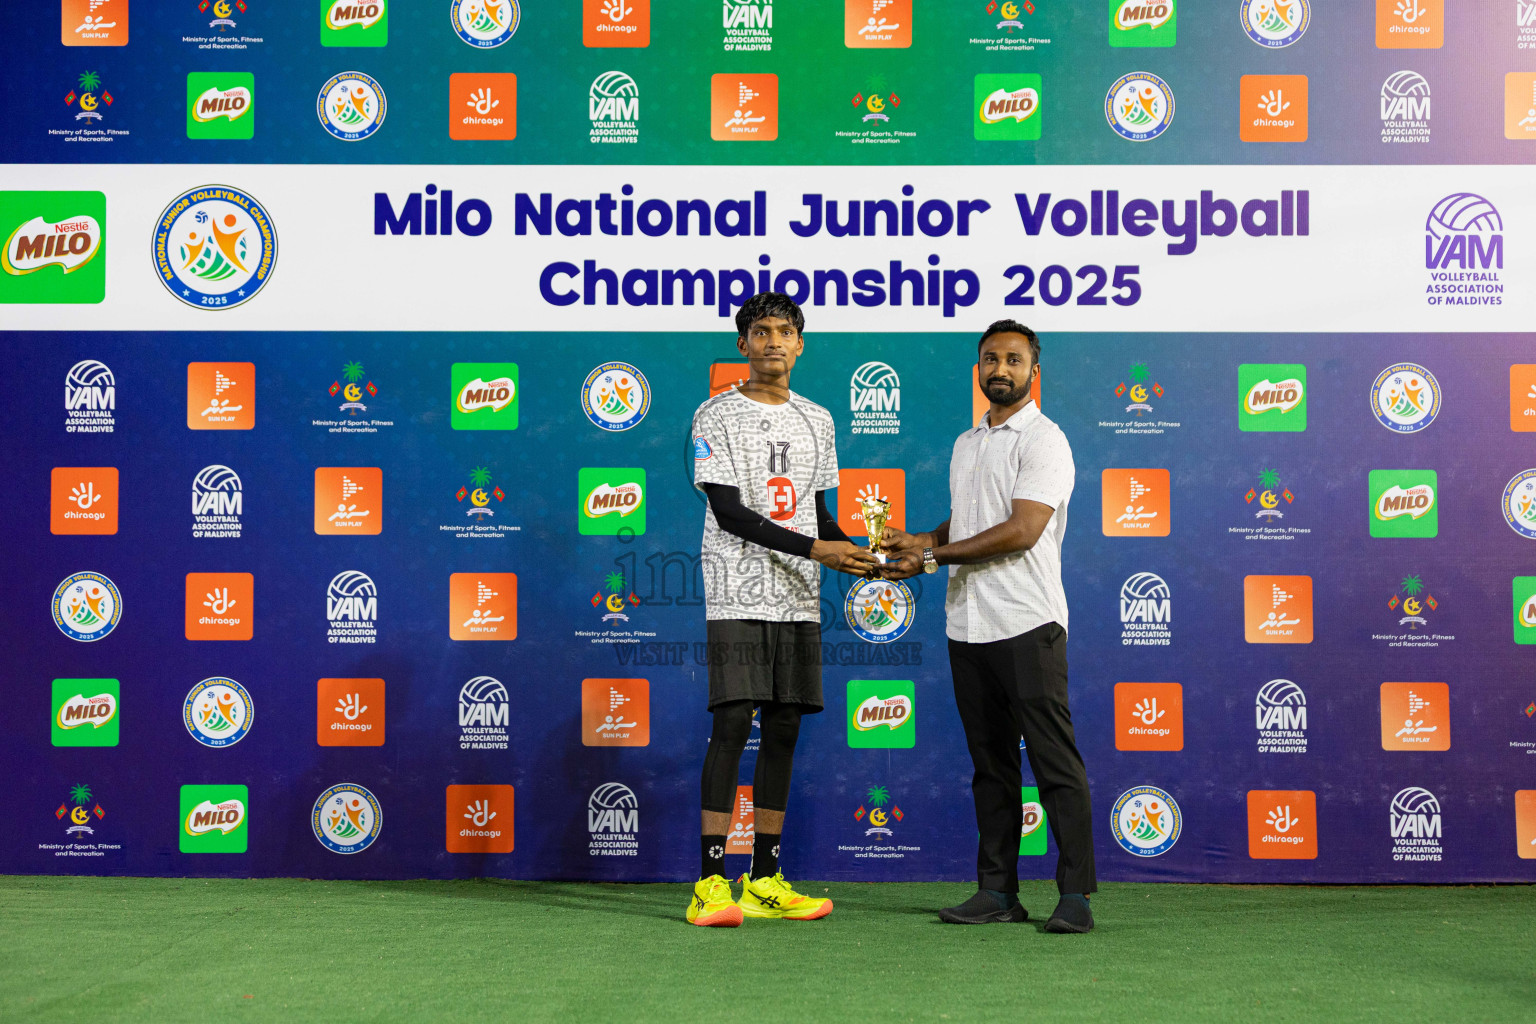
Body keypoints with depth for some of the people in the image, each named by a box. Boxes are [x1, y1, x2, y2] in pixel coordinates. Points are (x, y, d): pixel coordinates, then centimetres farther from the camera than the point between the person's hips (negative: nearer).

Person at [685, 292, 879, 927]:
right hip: (738, 595, -6)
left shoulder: (816, 421, 16)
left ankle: (764, 880, 12)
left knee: (784, 729, 6)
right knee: (732, 724, -11)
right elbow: (729, 513, -12)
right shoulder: (717, 416, -2)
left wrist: (862, 557, 3)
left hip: (799, 600, 6)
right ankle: (711, 882, -7)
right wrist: (814, 549, -18)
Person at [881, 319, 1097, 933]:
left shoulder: (1044, 440, -6)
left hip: (1027, 624, -8)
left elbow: (1021, 531, -17)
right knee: (990, 764, 10)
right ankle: (997, 891, 16)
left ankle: (1075, 894, -2)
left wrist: (933, 555, -14)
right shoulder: (965, 445, 19)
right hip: (967, 625, 8)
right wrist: (916, 542, 6)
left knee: (1054, 761, -6)